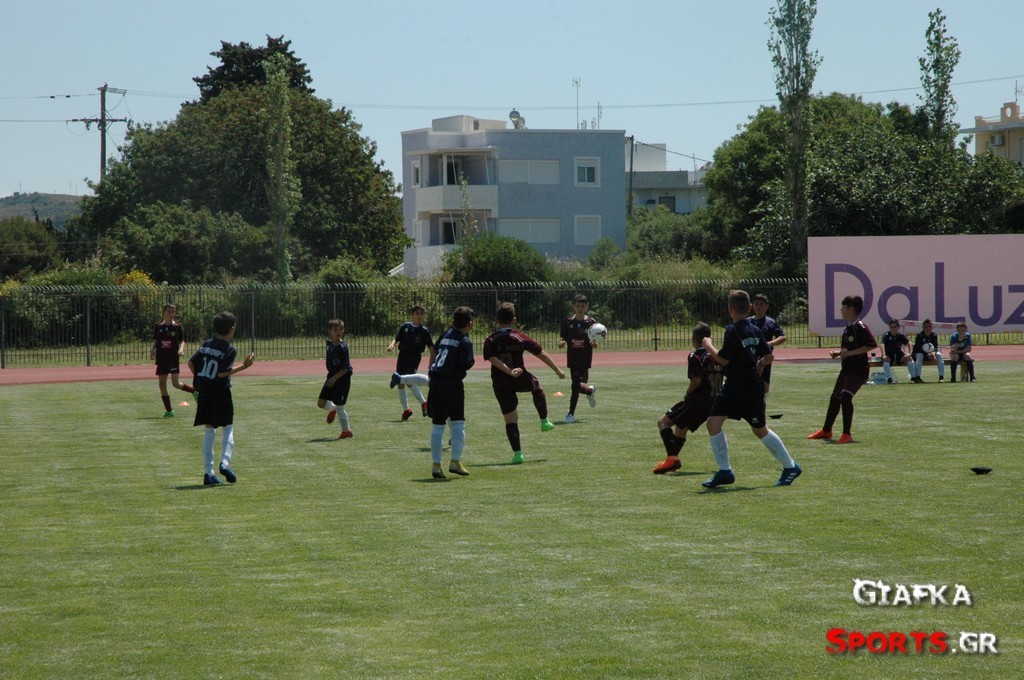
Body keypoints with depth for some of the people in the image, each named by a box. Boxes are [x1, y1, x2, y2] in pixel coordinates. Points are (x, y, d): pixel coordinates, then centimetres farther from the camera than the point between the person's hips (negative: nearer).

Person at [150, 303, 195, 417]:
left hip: (174, 358, -4)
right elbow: (155, 341, 14)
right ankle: (169, 410, 8)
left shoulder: (177, 326, 0)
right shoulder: (159, 326, 7)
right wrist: (152, 350, -5)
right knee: (162, 384, 1)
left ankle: (195, 391, 15)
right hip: (161, 359, 4)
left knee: (176, 383, -11)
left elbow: (182, 341, 3)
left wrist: (181, 349, -17)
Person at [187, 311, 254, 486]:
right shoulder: (230, 349, -10)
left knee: (209, 430, 9)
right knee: (228, 428, 7)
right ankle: (225, 462, -16)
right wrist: (244, 365, -14)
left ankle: (209, 472, 5)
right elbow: (223, 373, -18)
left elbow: (191, 363, 6)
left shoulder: (206, 345, 7)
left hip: (204, 393, 5)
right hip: (220, 392, -5)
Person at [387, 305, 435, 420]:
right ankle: (406, 409, 16)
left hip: (414, 357, -4)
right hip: (402, 355, 4)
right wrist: (392, 345, -10)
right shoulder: (406, 326, 8)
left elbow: (431, 347, 0)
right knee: (400, 384, 4)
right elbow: (397, 338, 12)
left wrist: (431, 362, -9)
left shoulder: (424, 330, 0)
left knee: (409, 381, -22)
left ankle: (423, 402, -5)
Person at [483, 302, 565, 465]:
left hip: (500, 384, 0)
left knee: (510, 418, 3)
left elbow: (492, 359, -19)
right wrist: (557, 370, 12)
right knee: (537, 387, 33)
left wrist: (509, 371, -28)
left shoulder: (490, 341, -1)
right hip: (521, 380, 0)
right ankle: (544, 422, 35)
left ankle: (517, 453, -3)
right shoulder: (520, 337, -3)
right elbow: (542, 354, 2)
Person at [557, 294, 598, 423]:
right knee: (577, 385, 7)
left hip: (585, 359, -3)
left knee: (576, 385, -11)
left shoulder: (591, 322, -2)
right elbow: (564, 338, 8)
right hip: (572, 358, 3)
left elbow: (595, 343, 1)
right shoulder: (568, 321, 3)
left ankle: (571, 413, -2)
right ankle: (590, 391, 42)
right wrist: (562, 343, -14)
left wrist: (594, 343, -22)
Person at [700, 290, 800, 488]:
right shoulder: (755, 330, 6)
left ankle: (790, 467, 17)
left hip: (750, 390, -9)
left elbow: (723, 359, -19)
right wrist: (757, 366, 28)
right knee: (713, 422, 2)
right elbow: (768, 356, 10)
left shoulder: (733, 330, -19)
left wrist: (708, 345, -4)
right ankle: (724, 472, 4)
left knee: (759, 430, 4)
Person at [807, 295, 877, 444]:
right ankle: (826, 431, 35)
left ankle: (847, 434, -20)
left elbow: (871, 345, -23)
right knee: (835, 398, 18)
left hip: (859, 370, -10)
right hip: (846, 369, 10)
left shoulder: (860, 327, -15)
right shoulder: (847, 328, 13)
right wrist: (838, 352, 6)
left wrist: (849, 353, -23)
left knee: (845, 396, -24)